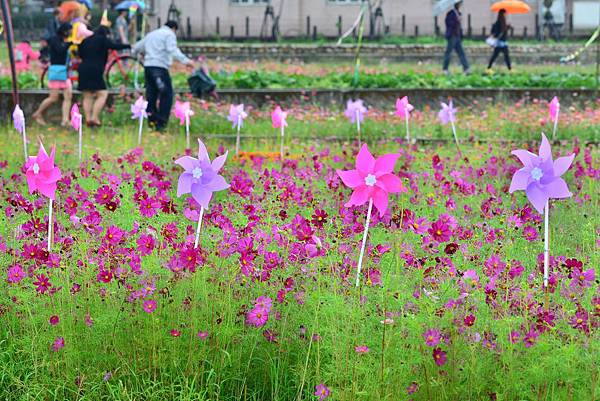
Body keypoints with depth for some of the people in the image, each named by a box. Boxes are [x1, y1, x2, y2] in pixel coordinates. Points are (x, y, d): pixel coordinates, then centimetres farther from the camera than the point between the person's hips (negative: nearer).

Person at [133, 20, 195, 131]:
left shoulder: (151, 34, 25)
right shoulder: (169, 34, 2)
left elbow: (137, 47, 31)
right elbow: (173, 50, -17)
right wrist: (186, 61, -25)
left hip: (148, 67, 8)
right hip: (160, 67, -7)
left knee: (151, 94, 11)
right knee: (167, 95, -3)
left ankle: (152, 121, 10)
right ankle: (161, 123, -8)